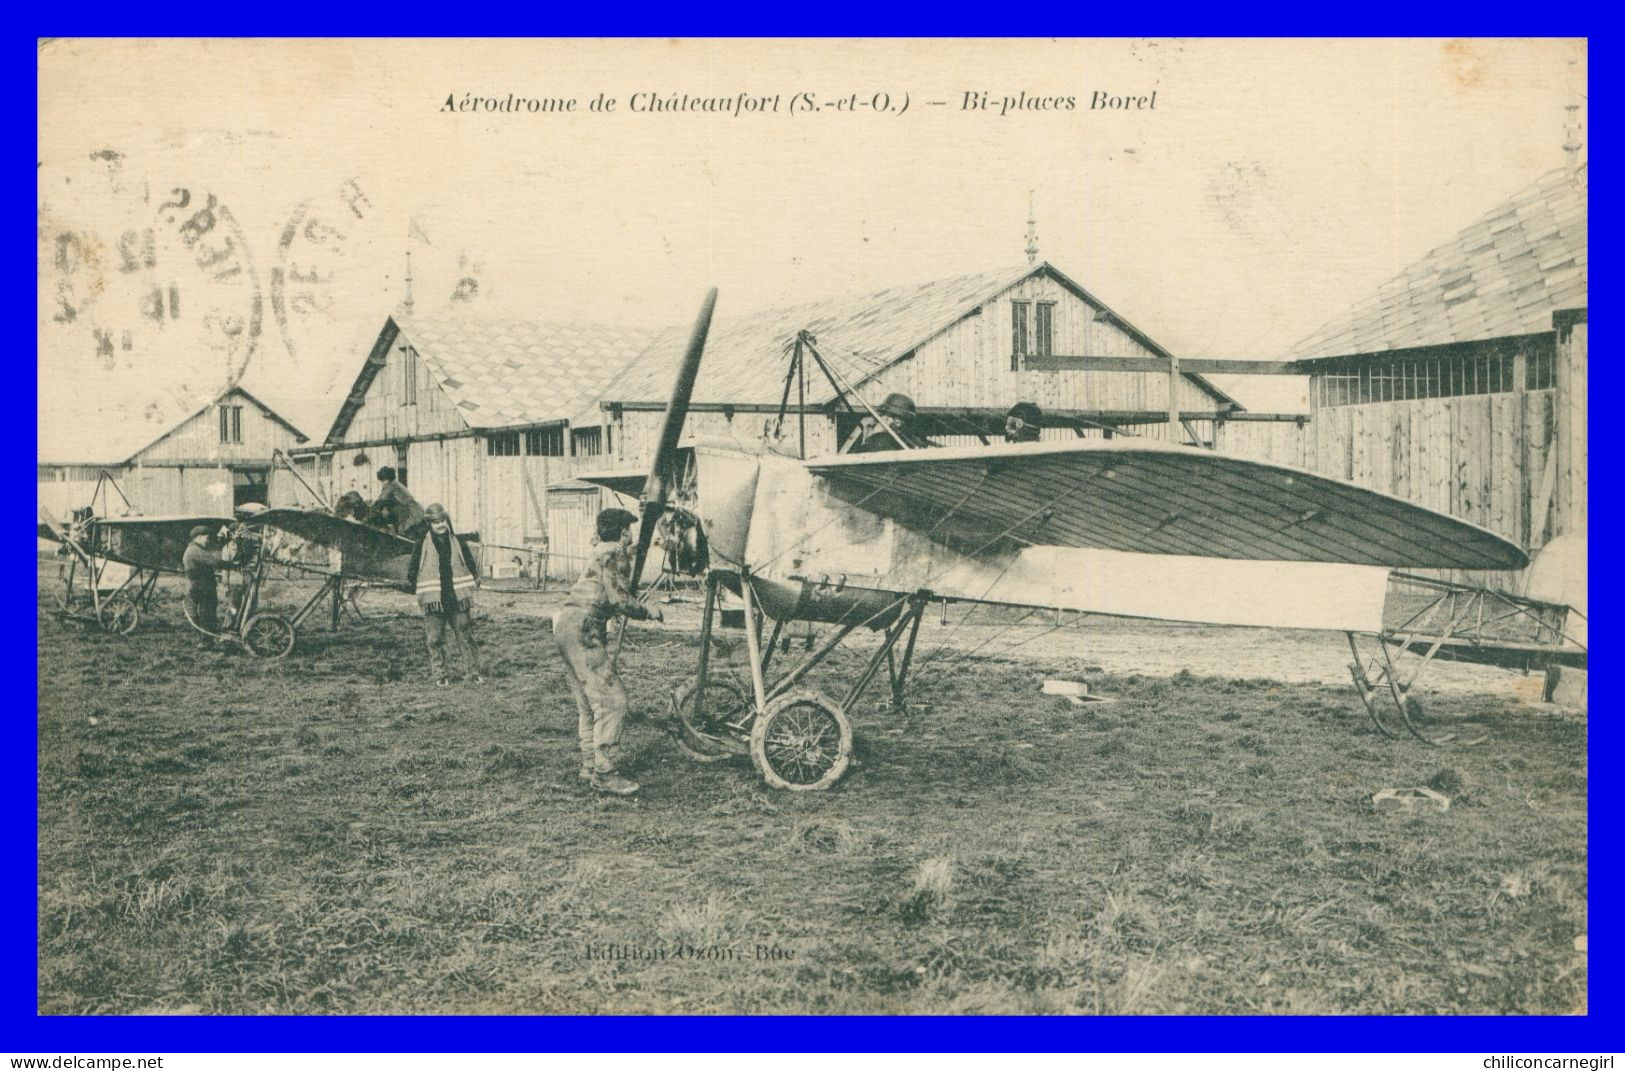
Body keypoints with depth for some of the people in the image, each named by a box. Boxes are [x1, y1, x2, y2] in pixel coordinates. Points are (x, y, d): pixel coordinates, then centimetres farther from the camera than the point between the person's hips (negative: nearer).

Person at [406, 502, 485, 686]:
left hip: (457, 599, 1)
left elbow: (470, 564, 17)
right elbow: (411, 570, 8)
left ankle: (475, 671, 8)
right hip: (433, 600, -1)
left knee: (465, 635, 3)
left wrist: (474, 580, 12)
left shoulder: (458, 542, 6)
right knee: (435, 639, 2)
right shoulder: (422, 545, 0)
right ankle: (439, 674, 11)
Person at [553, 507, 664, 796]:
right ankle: (604, 772, -9)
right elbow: (619, 599, -16)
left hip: (566, 625, 10)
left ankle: (590, 766, 20)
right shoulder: (615, 553, -6)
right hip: (583, 629, -10)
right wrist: (649, 612, -1)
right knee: (611, 699, -10)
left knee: (587, 703, 15)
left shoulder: (600, 550, 23)